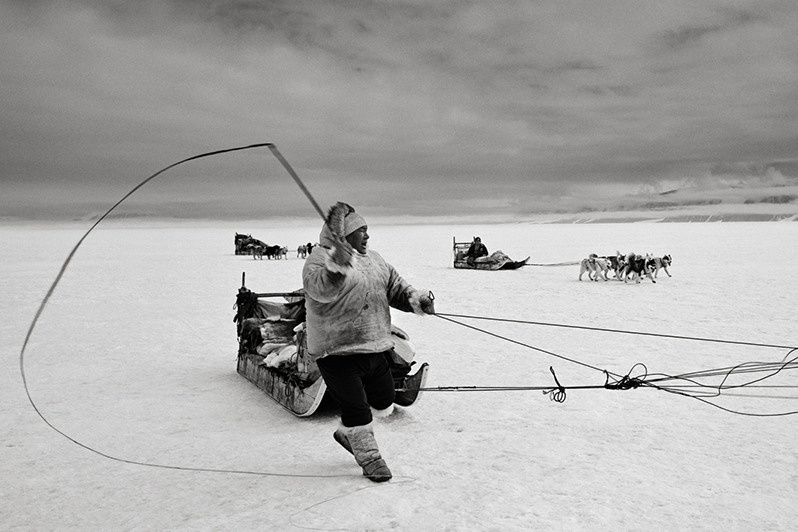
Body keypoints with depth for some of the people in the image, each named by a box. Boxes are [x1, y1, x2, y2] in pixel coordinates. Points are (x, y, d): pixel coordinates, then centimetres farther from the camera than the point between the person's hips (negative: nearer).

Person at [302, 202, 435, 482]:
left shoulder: (373, 258, 11)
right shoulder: (320, 260, -15)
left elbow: (395, 286, 16)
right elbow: (320, 289, -35)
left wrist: (415, 299, -4)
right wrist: (337, 268, -55)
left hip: (372, 348, 8)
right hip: (336, 352, -8)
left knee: (384, 402, 18)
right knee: (356, 408, 0)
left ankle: (346, 432, 41)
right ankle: (369, 458, 23)